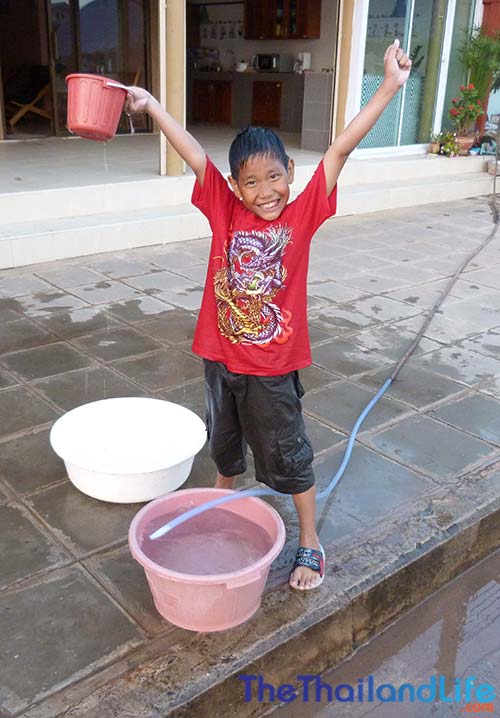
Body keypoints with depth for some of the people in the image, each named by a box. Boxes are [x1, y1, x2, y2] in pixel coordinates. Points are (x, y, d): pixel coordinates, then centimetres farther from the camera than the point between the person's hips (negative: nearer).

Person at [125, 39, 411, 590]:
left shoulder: (302, 214, -9)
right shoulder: (225, 211, -4)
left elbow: (340, 150, -15)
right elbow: (194, 156, -7)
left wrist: (390, 86, -15)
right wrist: (150, 105, -11)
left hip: (272, 367, -3)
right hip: (220, 358, 3)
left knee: (288, 457, 10)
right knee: (223, 446, 24)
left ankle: (310, 544, 30)